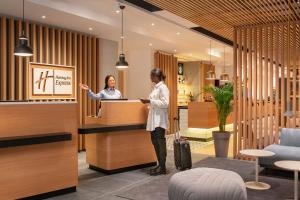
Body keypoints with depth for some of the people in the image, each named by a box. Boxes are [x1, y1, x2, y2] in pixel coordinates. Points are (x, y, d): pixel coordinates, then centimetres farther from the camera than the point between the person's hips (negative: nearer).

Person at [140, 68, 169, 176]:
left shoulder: (162, 87, -10)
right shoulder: (156, 87, 16)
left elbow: (165, 103, -20)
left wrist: (150, 101, -19)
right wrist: (148, 102, 11)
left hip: (160, 120, -9)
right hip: (154, 120, 9)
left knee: (160, 142, -4)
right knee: (155, 141, 12)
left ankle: (162, 168, 5)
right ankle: (160, 164, 23)